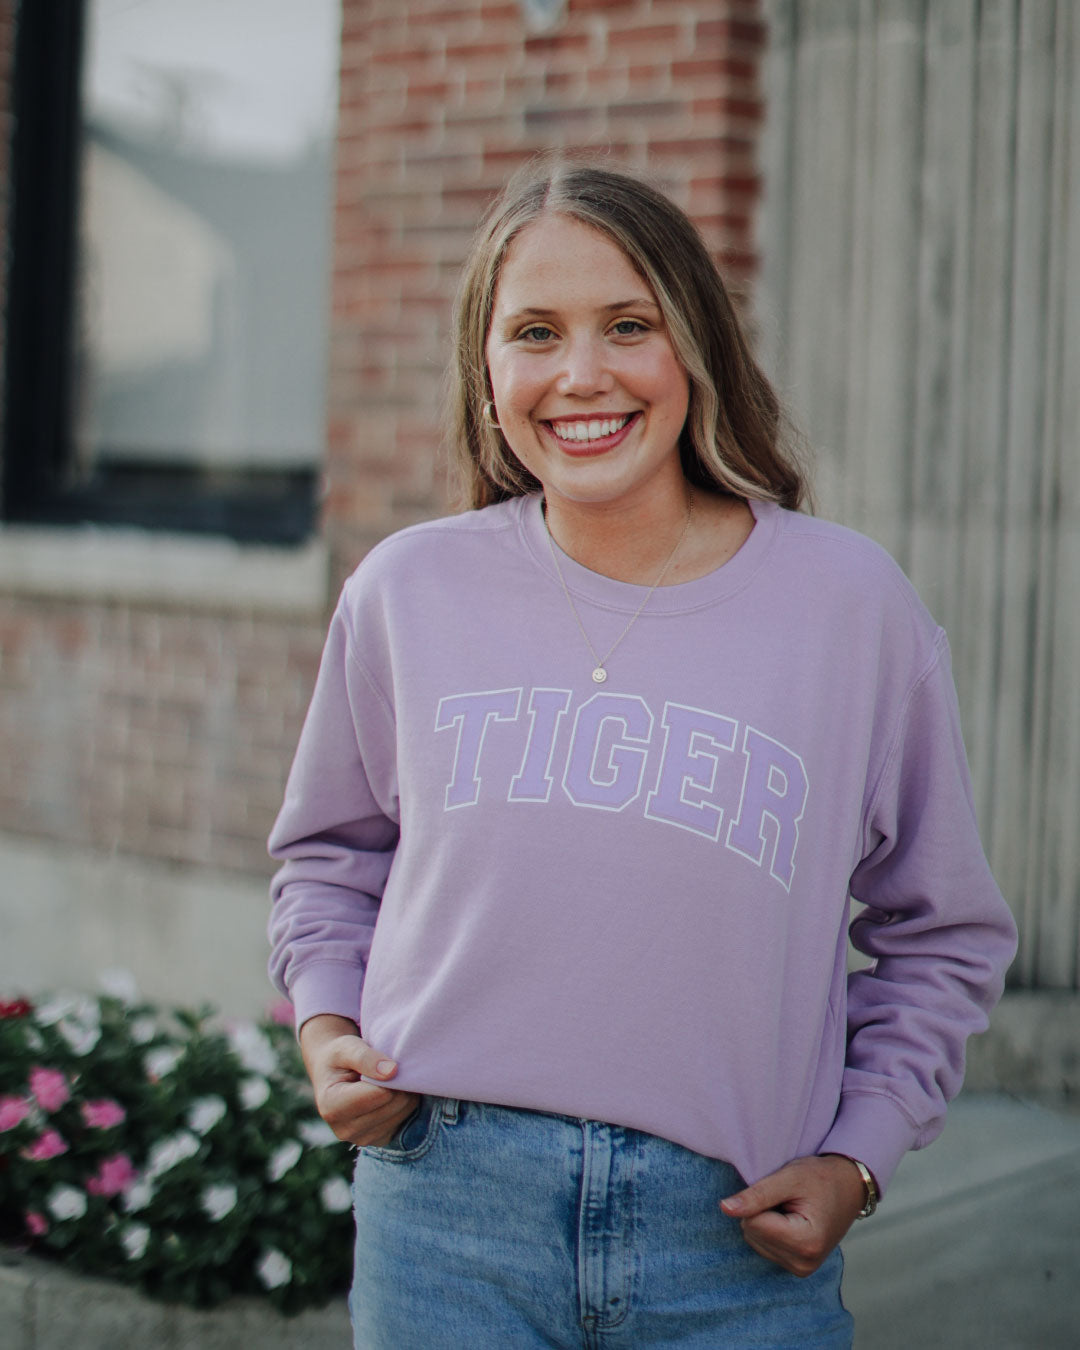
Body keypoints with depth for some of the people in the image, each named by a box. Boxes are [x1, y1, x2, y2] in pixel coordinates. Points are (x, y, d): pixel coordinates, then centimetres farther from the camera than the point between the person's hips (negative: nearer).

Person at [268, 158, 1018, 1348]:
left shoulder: (849, 604, 2)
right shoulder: (409, 590, 5)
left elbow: (943, 934, 10)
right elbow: (331, 850, 21)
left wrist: (856, 1160, 1)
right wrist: (326, 1023, 4)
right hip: (450, 1212, 1)